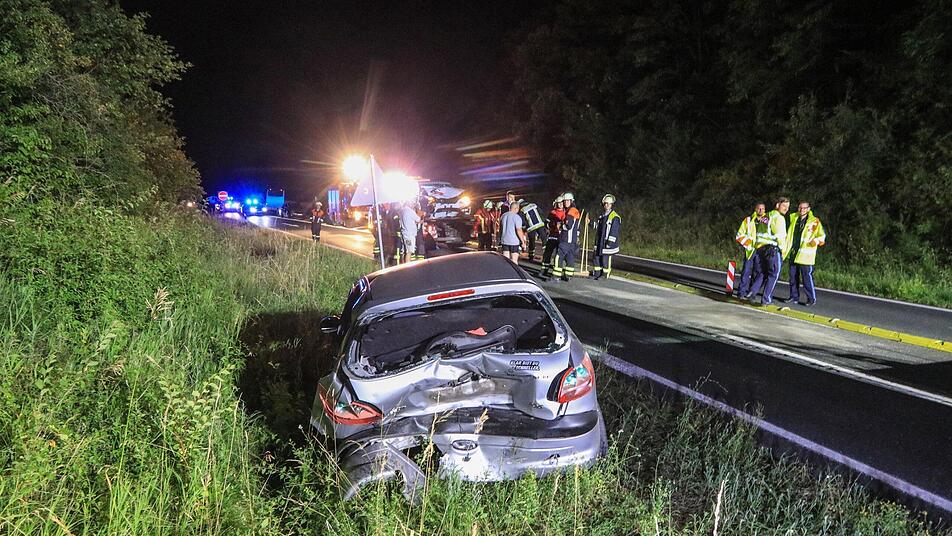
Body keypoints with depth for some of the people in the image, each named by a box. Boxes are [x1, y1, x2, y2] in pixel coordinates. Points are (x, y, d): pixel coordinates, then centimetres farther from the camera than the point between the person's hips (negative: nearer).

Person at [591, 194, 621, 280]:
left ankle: (605, 276, 4)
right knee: (596, 258, 10)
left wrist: (609, 242, -18)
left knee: (605, 260, -4)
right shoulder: (601, 216, 16)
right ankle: (597, 275, 20)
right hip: (599, 243, 8)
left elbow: (614, 231, -15)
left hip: (608, 243, -8)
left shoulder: (615, 217, -10)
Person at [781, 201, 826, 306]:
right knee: (793, 277, 10)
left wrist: (817, 240, -18)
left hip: (805, 254, -6)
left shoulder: (814, 221, -3)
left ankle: (811, 299, 1)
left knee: (807, 277, -7)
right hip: (793, 253, 6)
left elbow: (822, 235, 1)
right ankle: (794, 296, 21)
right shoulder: (794, 219, 12)